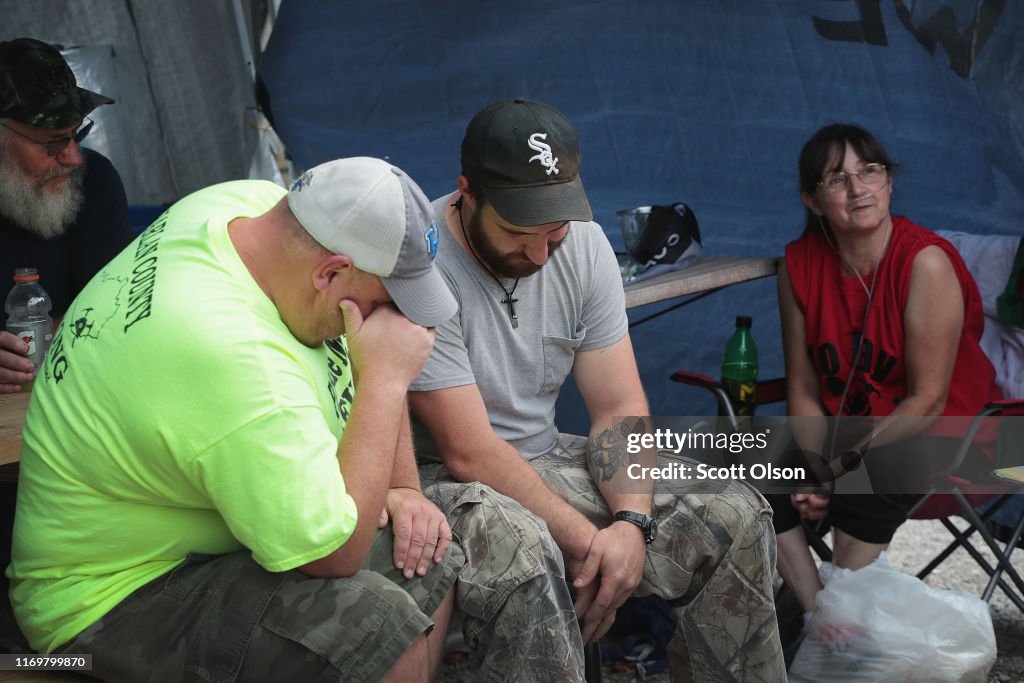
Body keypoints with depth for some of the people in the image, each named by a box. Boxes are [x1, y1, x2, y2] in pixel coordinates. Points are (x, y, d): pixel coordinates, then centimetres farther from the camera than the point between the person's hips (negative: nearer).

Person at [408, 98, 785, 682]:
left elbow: (620, 407, -1)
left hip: (546, 459, 6)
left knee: (737, 516, -8)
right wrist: (588, 541, -22)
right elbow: (471, 454, -22)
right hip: (443, 478, -6)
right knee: (522, 552, -40)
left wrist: (632, 521, -18)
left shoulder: (583, 243, -3)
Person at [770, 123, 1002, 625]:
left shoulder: (926, 262, -19)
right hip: (851, 428, 5)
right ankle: (815, 615, -8)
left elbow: (927, 402, -18)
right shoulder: (799, 264, -4)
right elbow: (804, 389, -1)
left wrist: (842, 464, -23)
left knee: (867, 478, -34)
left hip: (943, 434, -5)